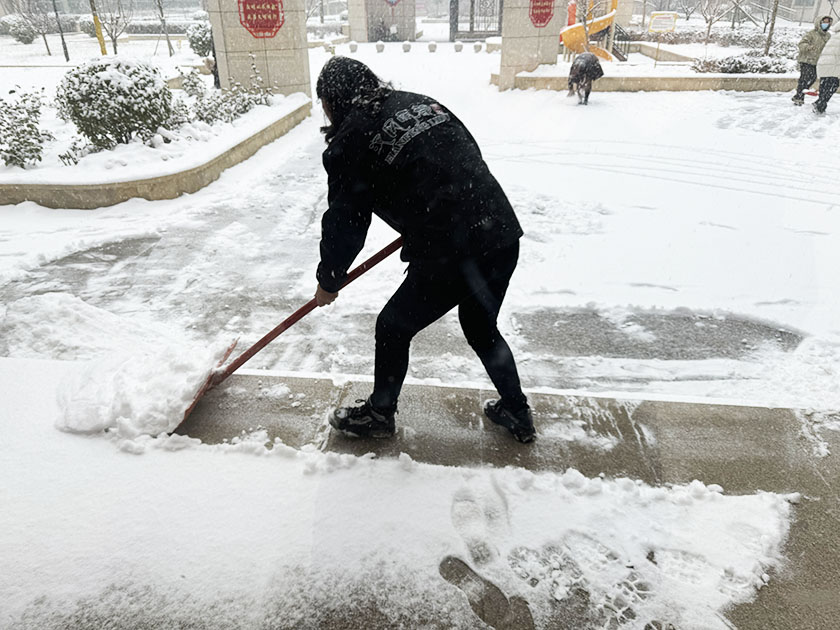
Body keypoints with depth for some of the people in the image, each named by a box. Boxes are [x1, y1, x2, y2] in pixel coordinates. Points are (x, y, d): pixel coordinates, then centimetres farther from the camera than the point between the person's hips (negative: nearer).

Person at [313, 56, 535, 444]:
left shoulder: (351, 140, -3)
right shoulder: (421, 102, 16)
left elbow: (345, 222, 0)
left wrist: (329, 281, 16)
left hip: (449, 257, -7)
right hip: (503, 234, 7)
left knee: (393, 328, 16)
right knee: (480, 327, 28)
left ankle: (379, 414, 37)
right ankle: (517, 413, 41)